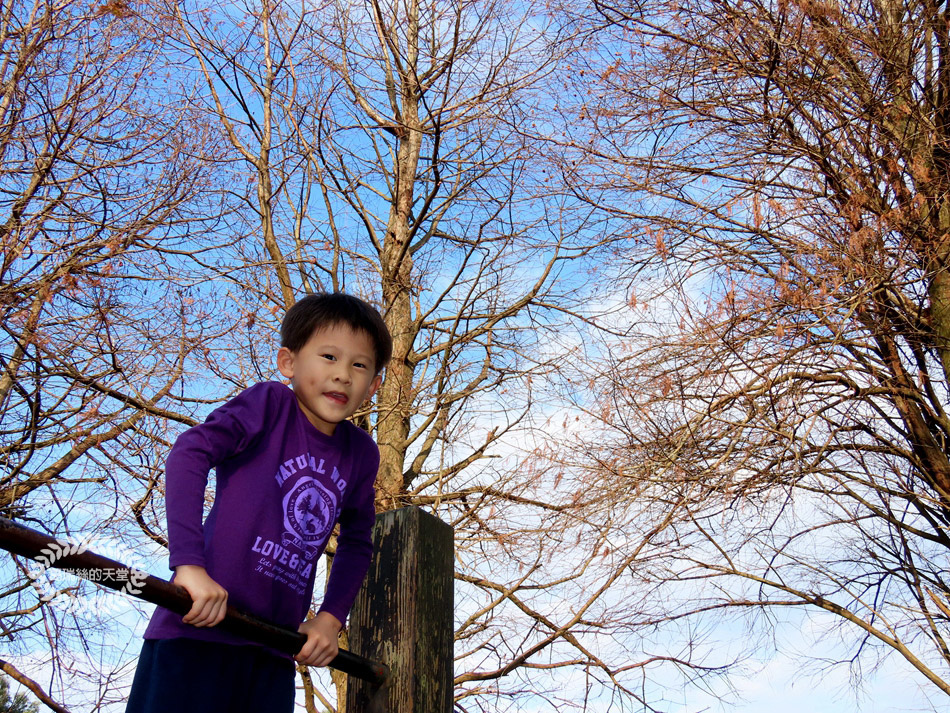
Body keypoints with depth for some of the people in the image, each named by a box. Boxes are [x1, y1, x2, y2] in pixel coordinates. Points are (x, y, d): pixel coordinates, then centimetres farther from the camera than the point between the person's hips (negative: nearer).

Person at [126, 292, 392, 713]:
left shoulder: (360, 454, 9)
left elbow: (356, 543, 20)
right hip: (203, 622, -5)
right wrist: (189, 563, -27)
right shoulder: (270, 403, -5)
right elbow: (190, 452, -18)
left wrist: (331, 618, 8)